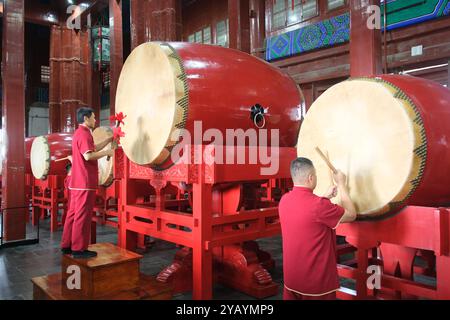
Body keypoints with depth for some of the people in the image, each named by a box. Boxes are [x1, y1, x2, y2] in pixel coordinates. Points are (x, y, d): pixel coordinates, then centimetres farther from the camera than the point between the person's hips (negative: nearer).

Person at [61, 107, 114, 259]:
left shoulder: (78, 133, 19)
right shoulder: (84, 133, -13)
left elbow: (93, 148, 22)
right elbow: (88, 155, -24)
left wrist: (109, 140, 20)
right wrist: (107, 152, -13)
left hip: (77, 182, 10)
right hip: (85, 182, -10)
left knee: (73, 213, 13)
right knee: (82, 215, -5)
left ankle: (67, 245, 20)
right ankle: (79, 249, 0)